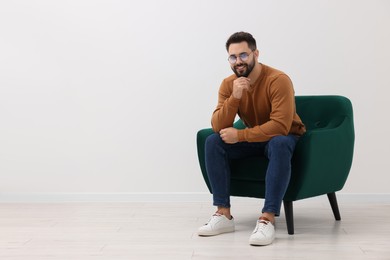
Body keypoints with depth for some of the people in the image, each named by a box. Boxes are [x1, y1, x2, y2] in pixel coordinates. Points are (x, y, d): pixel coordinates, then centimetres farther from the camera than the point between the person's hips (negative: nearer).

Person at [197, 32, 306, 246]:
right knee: (213, 142, -17)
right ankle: (223, 215, -17)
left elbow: (280, 127, -32)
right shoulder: (228, 84, -8)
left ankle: (267, 219, -38)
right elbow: (218, 128, -17)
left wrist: (239, 135, -29)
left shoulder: (278, 80, -25)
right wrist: (235, 97, -32)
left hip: (284, 138, -5)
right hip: (254, 139, 5)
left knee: (279, 144, -39)